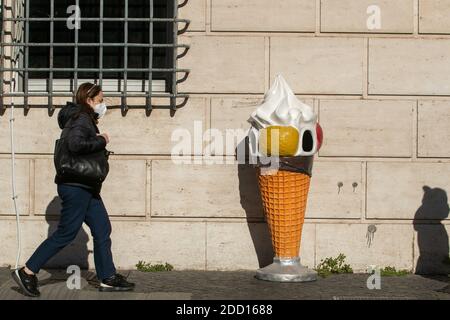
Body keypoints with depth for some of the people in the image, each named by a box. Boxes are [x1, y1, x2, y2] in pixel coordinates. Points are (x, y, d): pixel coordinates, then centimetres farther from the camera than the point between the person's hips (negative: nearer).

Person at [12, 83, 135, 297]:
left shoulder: (86, 120, 17)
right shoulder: (81, 119, -14)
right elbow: (75, 144, -32)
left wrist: (98, 141, 2)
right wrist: (101, 141, -20)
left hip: (85, 188, 10)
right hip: (75, 186, -10)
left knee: (102, 230, 9)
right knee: (66, 233, -5)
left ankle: (107, 279, 14)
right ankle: (27, 272, 3)